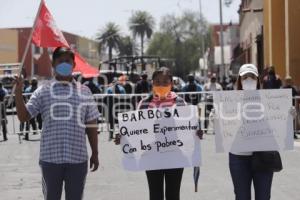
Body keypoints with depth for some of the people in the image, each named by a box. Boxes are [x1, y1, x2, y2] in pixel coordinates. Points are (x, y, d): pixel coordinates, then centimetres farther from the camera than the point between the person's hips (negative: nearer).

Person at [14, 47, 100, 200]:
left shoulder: (84, 92, 7)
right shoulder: (43, 91, 2)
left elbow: (91, 125, 10)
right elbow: (23, 117, -4)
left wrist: (95, 154, 9)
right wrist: (18, 91, -16)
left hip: (78, 158, 1)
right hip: (50, 157, -1)